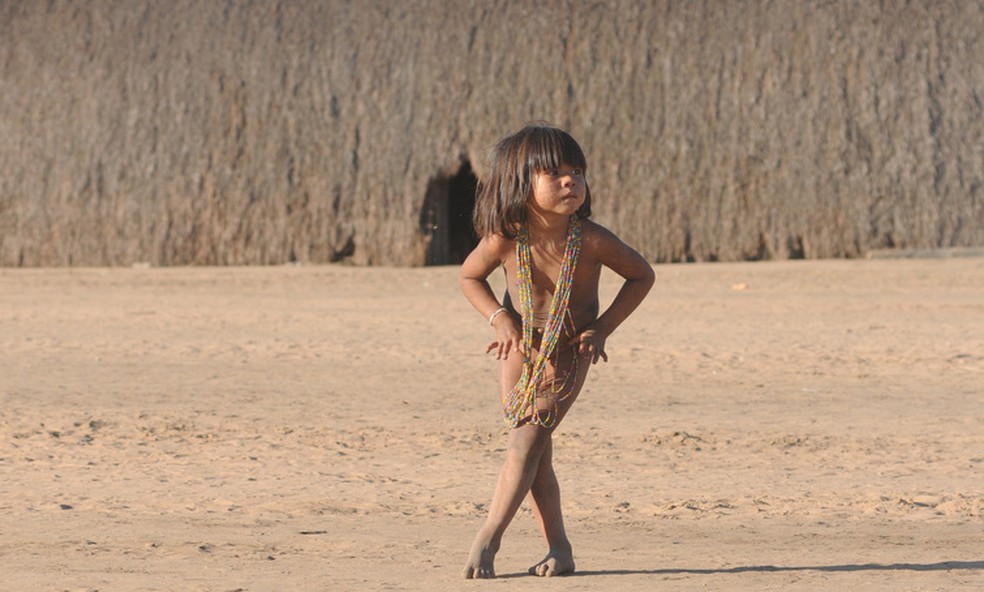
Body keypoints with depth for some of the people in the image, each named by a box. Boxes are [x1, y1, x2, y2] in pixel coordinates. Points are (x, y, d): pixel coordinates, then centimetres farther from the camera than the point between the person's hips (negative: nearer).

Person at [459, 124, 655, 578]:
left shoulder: (591, 241, -23)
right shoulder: (504, 239, -20)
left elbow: (642, 275, -6)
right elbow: (469, 277, 1)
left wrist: (603, 328, -12)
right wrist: (500, 318, -14)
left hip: (568, 354, -2)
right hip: (520, 349, 2)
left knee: (524, 444, -14)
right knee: (536, 453, 2)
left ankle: (487, 541, -11)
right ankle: (559, 550, 11)